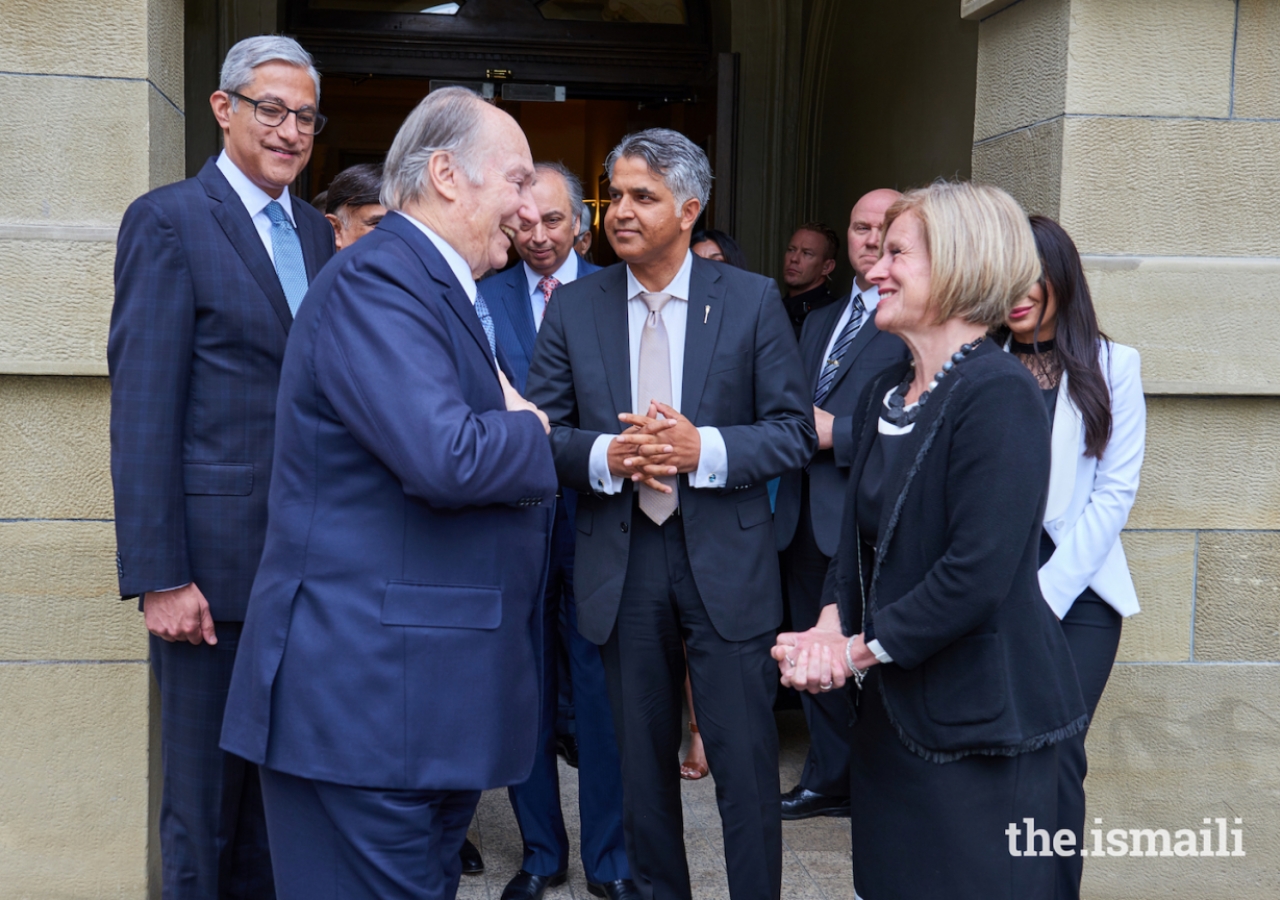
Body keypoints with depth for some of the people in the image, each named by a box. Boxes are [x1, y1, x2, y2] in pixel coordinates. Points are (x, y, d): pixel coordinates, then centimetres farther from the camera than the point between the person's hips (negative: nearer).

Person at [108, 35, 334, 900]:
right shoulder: (168, 220, -7)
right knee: (206, 795, 6)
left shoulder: (315, 232, 13)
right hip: (216, 559, -6)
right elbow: (142, 410, -12)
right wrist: (158, 577, -16)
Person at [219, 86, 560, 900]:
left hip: (438, 686, 10)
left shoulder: (445, 287, 18)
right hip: (369, 691, -10)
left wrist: (514, 429, 0)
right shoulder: (377, 281, -16)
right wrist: (530, 430, -8)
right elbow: (446, 458, -28)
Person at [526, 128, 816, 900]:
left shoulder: (752, 300, -2)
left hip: (725, 557, -2)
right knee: (644, 755, 15)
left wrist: (702, 448, -20)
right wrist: (604, 455, -18)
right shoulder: (574, 307, 3)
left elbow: (795, 431, -4)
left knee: (745, 758, 2)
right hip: (619, 557, 2)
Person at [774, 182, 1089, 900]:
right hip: (890, 706, 8)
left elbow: (976, 573, -25)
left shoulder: (999, 394, -18)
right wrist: (832, 626, -7)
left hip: (976, 716, -8)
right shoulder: (887, 392, 8)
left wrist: (862, 649, -15)